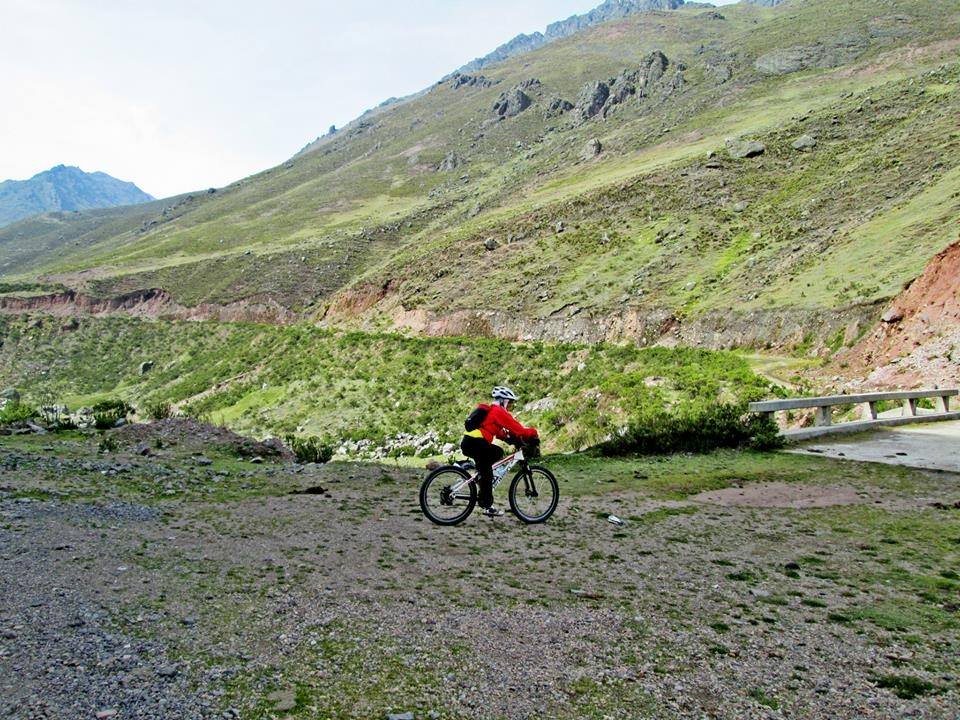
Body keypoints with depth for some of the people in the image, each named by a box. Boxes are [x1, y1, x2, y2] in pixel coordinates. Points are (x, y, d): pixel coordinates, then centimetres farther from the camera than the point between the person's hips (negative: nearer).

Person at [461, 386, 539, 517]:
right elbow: (517, 428, -9)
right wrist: (533, 435, -2)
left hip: (468, 443, 9)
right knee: (487, 473, -4)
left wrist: (514, 440, 15)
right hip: (476, 443, -9)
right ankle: (487, 507, -2)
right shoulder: (499, 412, -3)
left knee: (498, 453, 20)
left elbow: (499, 432, 26)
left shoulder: (490, 411, 26)